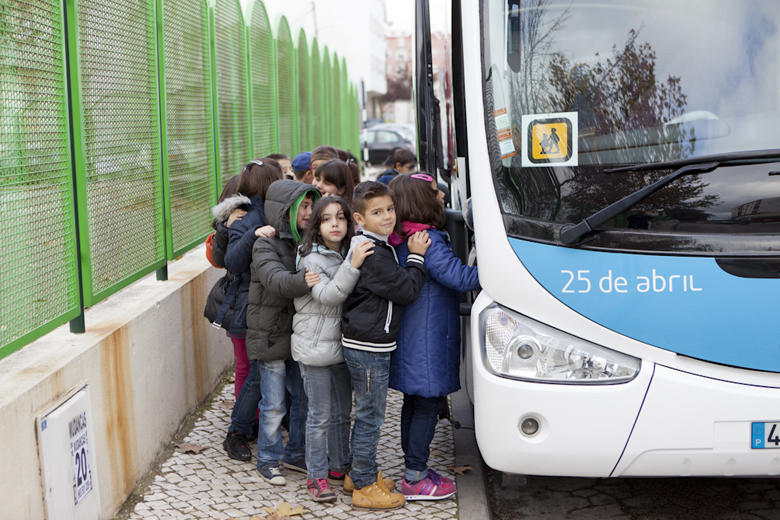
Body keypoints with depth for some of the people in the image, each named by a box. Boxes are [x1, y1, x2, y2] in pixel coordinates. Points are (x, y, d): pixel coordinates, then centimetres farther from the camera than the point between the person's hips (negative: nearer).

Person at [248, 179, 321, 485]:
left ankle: (295, 454, 29)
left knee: (304, 397, 12)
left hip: (299, 334, 6)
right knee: (274, 404, 0)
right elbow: (275, 279, -31)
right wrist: (303, 282, -49)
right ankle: (268, 460, 17)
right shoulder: (266, 245, -13)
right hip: (270, 336, -6)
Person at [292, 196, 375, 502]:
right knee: (320, 414, -2)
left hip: (342, 345, 7)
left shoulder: (348, 255, 8)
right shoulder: (311, 260, -13)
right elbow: (328, 295, -29)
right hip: (315, 347, -7)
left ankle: (340, 465, 30)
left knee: (342, 411, 16)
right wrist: (352, 266, -38)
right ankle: (317, 476, 8)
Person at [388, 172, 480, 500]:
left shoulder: (402, 240, 8)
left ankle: (415, 469, 29)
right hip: (427, 341, -9)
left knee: (415, 402, 17)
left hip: (412, 337, 10)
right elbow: (460, 278, -23)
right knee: (428, 404, -1)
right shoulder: (428, 241, -20)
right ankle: (415, 480, 6)